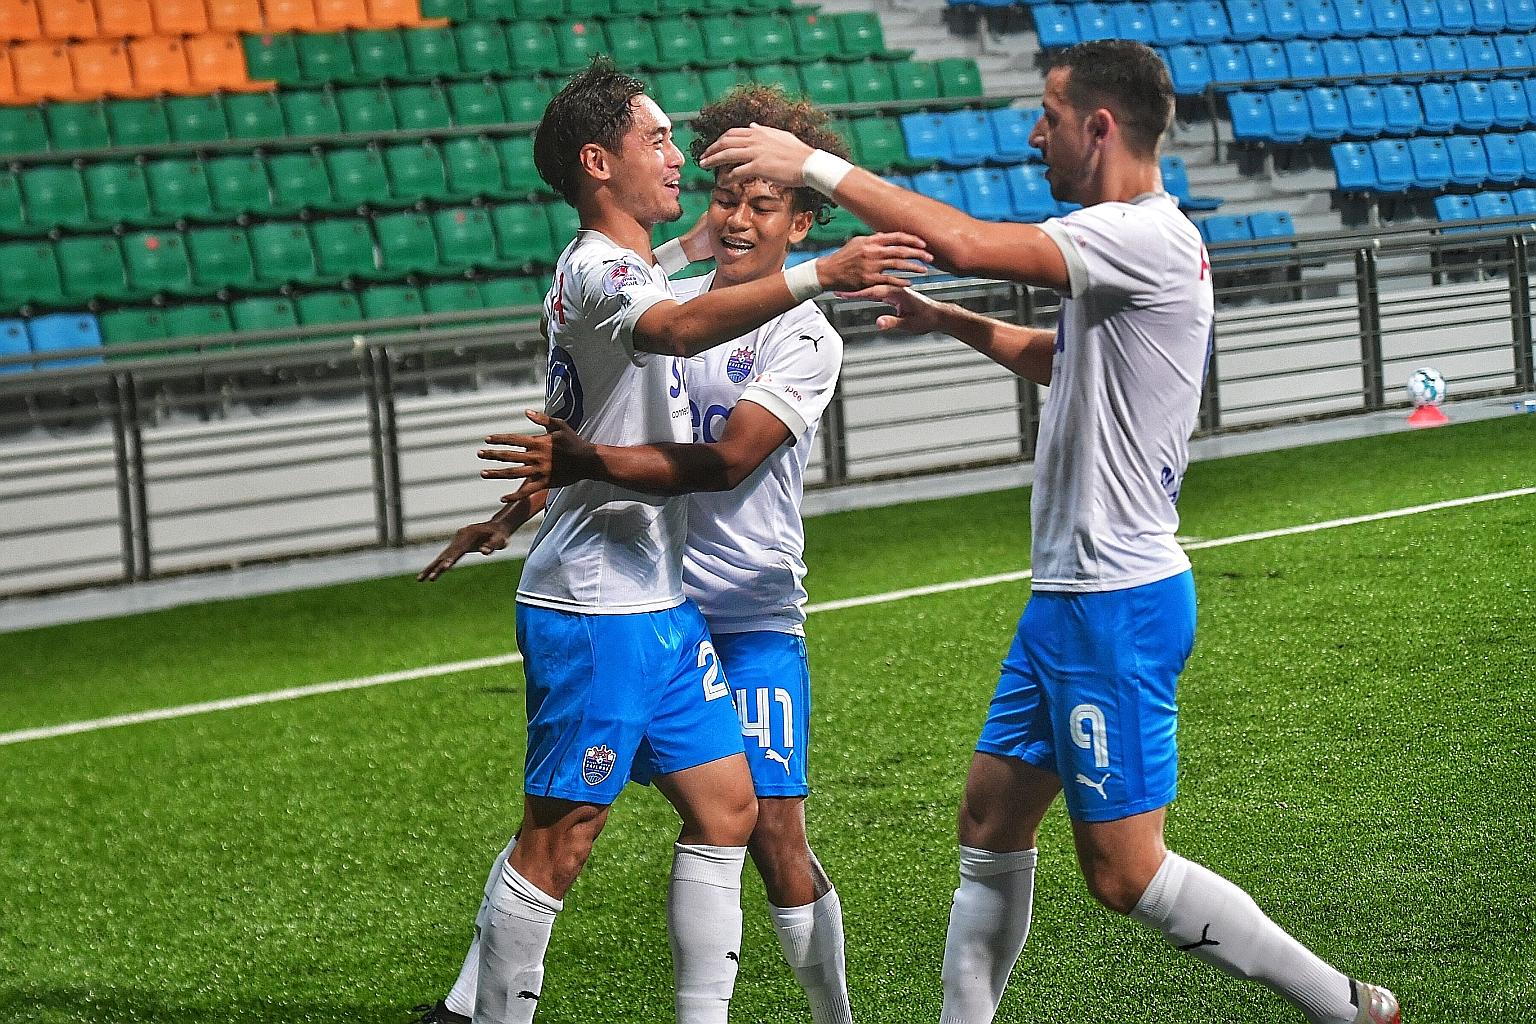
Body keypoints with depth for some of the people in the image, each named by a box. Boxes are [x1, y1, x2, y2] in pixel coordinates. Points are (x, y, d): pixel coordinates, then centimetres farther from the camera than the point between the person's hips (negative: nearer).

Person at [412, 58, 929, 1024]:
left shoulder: (631, 268, 16)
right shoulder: (593, 272, -16)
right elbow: (682, 327, -40)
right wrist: (822, 273, -48)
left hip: (664, 605, 10)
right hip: (594, 611, -10)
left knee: (727, 811, 7)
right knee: (560, 840, -4)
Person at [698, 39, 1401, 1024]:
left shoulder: (1148, 237, -18)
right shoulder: (1121, 244, 13)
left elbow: (966, 243, -30)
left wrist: (816, 165, -23)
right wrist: (949, 321, 27)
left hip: (1118, 602, -10)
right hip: (1070, 597, 10)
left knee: (1123, 870, -6)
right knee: (992, 822, 13)